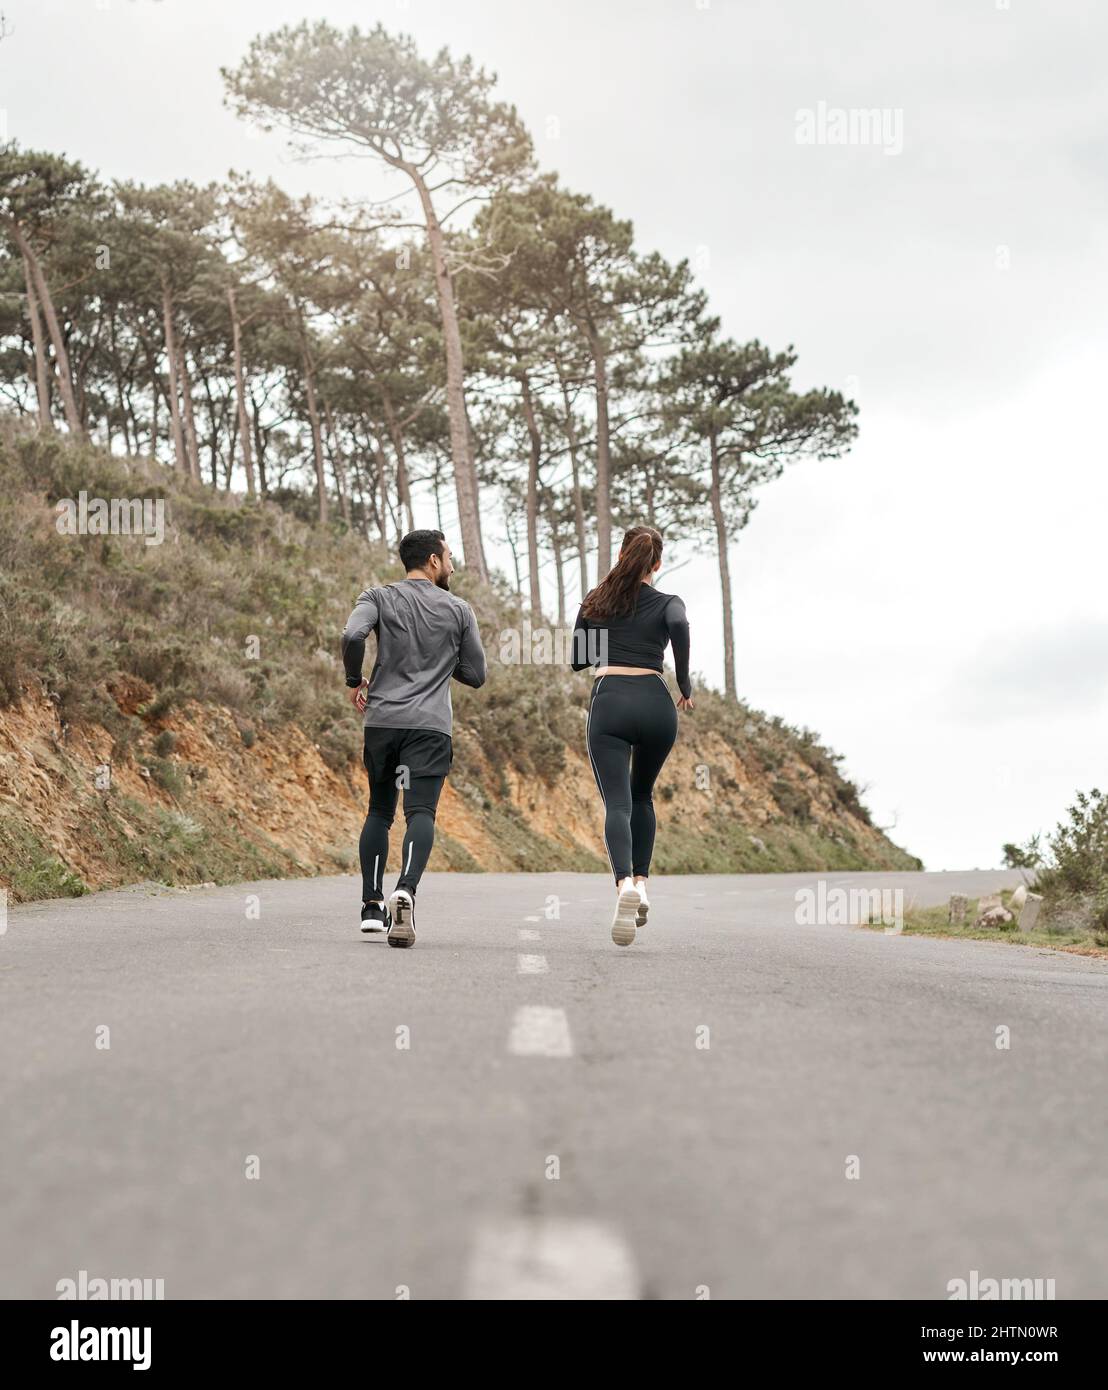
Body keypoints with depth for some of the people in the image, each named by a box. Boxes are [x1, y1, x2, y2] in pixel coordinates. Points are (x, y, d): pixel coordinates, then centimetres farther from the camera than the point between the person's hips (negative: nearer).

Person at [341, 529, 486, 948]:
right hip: (431, 725, -2)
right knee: (420, 812, -11)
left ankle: (372, 905, 17)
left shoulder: (379, 598, 7)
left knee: (379, 810, 18)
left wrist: (354, 681, 4)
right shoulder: (458, 610, 9)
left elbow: (352, 636, -13)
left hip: (381, 720, 2)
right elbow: (476, 675, 11)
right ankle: (405, 891, -35)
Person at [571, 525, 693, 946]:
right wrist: (685, 681, -5)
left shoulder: (596, 601, 14)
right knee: (641, 795, 25)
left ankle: (625, 884, -36)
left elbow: (578, 660, 18)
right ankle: (641, 882, 16)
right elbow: (679, 625, -17)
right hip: (655, 702, 1)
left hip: (608, 702, 0)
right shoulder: (667, 603, 8)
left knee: (617, 804, -10)